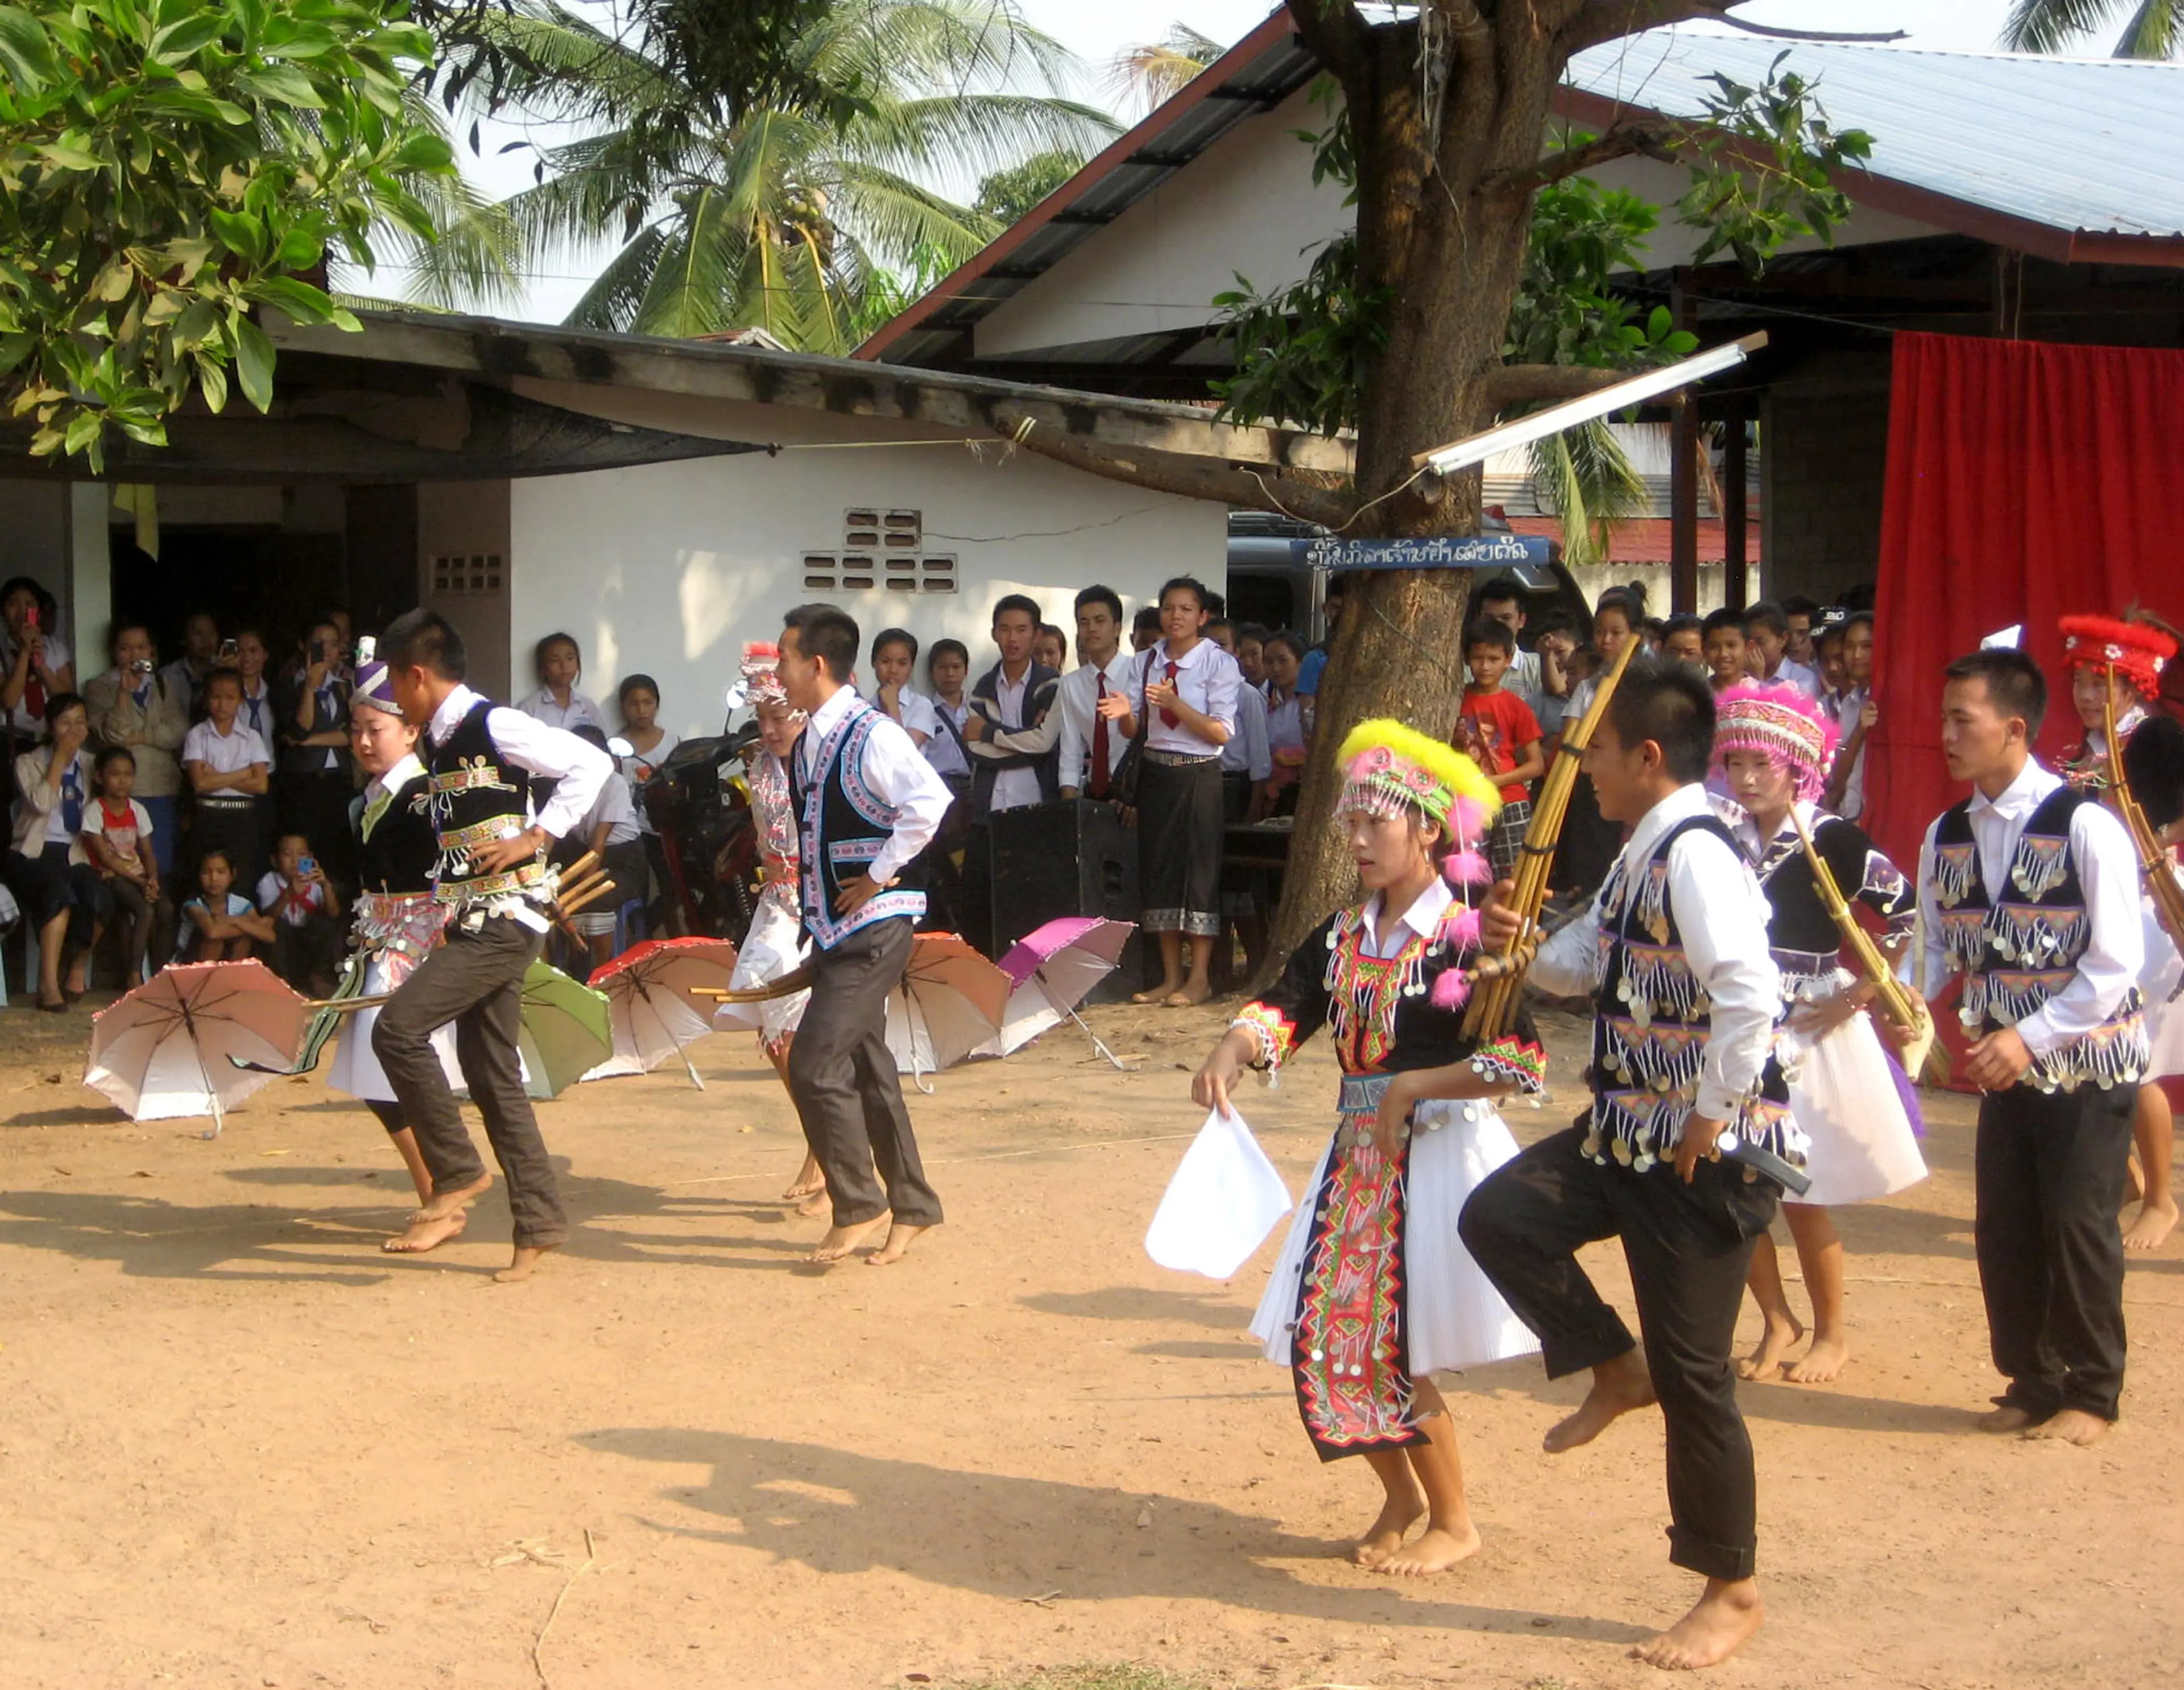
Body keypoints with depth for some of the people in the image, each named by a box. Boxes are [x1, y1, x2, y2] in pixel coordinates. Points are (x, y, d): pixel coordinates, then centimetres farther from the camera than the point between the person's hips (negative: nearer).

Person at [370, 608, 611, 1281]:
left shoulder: (495, 726, -12)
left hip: (506, 920, -9)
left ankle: (457, 1174, -7)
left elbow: (591, 765, -16)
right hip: (473, 923, 9)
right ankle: (538, 1223, 14)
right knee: (491, 1074, 9)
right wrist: (449, 910, 16)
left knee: (398, 1027, -18)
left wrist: (535, 836, -17)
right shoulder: (437, 743, 15)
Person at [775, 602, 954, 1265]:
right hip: (834, 929, 9)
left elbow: (929, 802, -33)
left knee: (815, 1065, -12)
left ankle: (858, 1206, 2)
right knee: (866, 1067, 14)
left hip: (873, 929, -9)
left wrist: (879, 875, -24)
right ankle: (911, 1207, 24)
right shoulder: (809, 743, 10)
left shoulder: (870, 736, -17)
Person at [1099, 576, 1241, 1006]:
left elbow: (1221, 733, -13)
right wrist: (1124, 713, -17)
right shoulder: (1145, 663, 8)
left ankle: (1199, 979, 7)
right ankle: (1171, 977, 15)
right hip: (1155, 772, 5)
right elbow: (1132, 730, 6)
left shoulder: (1219, 664, -6)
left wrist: (1175, 704, -25)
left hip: (1198, 776, -5)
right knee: (1159, 870, 7)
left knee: (1198, 870, -1)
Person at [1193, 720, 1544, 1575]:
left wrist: (1411, 1088, -19)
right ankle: (1401, 1498, 27)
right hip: (1358, 1158, 7)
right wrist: (1233, 1052, -20)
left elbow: (1519, 1063, -18)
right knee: (1326, 1337, 5)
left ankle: (1453, 1522, 14)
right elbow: (1285, 1007, 0)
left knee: (1396, 1352, -6)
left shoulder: (1468, 936, -12)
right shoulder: (1343, 935, 10)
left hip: (1439, 1157, -7)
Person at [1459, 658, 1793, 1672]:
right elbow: (1586, 963, 22)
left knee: (1693, 1370, 1)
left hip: (1705, 1153, -9)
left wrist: (1709, 1122, -23)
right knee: (1500, 1214, 1)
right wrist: (1520, 944, 1)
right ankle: (1615, 1371, 20)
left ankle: (1731, 1591, 17)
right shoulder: (1642, 854, 9)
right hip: (1630, 1131, 9)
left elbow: (1751, 999, -33)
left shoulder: (1695, 855, -23)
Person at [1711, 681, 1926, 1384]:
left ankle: (1831, 1334, 21)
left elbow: (1906, 914, -10)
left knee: (1802, 1197, 2)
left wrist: (1855, 996, -8)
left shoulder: (1831, 840, -10)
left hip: (1810, 1038, -4)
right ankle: (1777, 1322, 25)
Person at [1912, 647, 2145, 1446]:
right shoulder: (1946, 836, 2)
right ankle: (2032, 1381, 23)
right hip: (2007, 1065, 6)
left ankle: (2091, 1393, 13)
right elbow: (1935, 945, 9)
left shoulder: (2086, 828, -17)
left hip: (2088, 1063, -6)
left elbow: (2116, 966, -18)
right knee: (2002, 1229, 7)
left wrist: (2029, 1037, -23)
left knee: (2077, 1225, -3)